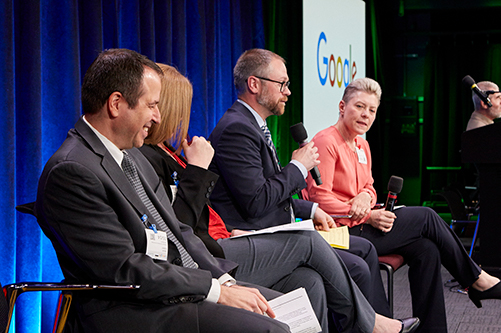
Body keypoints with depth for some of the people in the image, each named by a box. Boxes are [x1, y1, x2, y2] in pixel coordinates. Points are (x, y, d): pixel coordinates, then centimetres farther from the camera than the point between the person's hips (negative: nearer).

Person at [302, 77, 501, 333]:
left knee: (426, 250, -11)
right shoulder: (326, 142, -12)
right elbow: (321, 199, -18)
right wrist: (367, 216, -20)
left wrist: (364, 196, -6)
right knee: (426, 217, -9)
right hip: (342, 233, -9)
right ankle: (476, 280, 8)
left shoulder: (362, 145, 17)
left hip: (362, 226, 9)